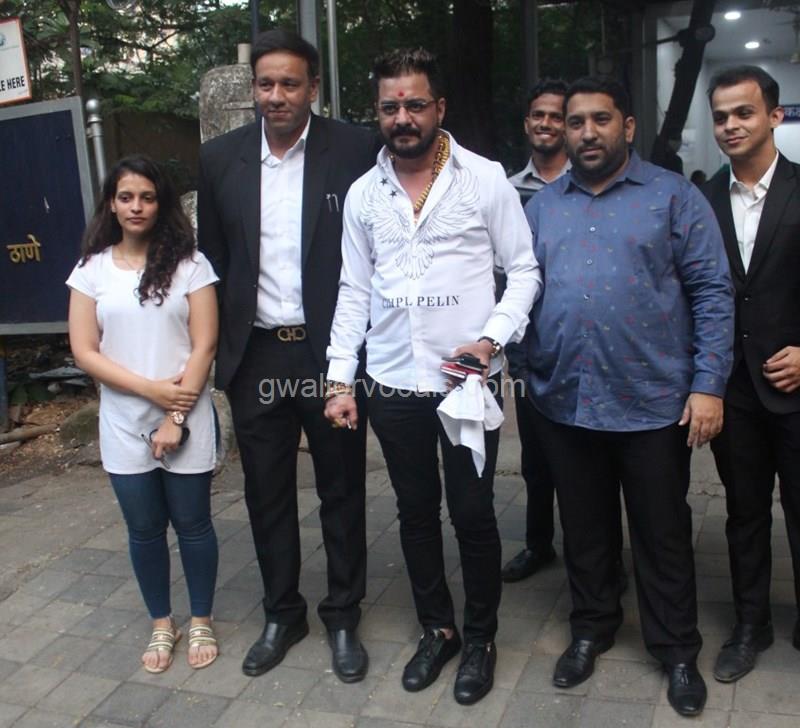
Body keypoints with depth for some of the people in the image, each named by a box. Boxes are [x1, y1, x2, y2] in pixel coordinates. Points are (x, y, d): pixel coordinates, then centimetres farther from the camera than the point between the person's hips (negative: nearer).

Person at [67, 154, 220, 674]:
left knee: (192, 523, 9)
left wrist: (175, 418, -12)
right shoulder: (92, 269, 2)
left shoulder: (189, 263, -3)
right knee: (144, 529, 12)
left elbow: (204, 345, -7)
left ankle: (202, 622, 28)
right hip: (124, 426, 2)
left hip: (187, 421, -2)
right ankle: (162, 625, 32)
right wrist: (152, 390, -13)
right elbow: (84, 351, -2)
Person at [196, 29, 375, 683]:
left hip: (331, 351, -3)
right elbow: (214, 256, 10)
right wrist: (220, 344, 6)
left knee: (342, 491, 11)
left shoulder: (354, 149, -6)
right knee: (267, 494, 14)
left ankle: (343, 618, 30)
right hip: (255, 355, 3)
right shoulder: (221, 157, 3)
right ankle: (282, 615, 34)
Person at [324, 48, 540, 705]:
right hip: (393, 385, 3)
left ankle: (481, 637, 30)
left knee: (473, 515, 8)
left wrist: (492, 338, -16)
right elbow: (354, 292, 8)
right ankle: (436, 629, 36)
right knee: (416, 513, 15)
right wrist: (340, 379, 3)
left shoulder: (485, 178, -4)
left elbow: (523, 270, -1)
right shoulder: (363, 194, 5)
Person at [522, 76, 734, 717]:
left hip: (654, 405, -3)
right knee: (584, 529, 18)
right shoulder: (541, 206, 9)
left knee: (663, 535, 11)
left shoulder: (673, 197, -1)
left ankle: (678, 651, 31)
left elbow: (712, 293, -4)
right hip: (564, 403, 3)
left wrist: (708, 383, -11)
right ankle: (591, 629, 39)